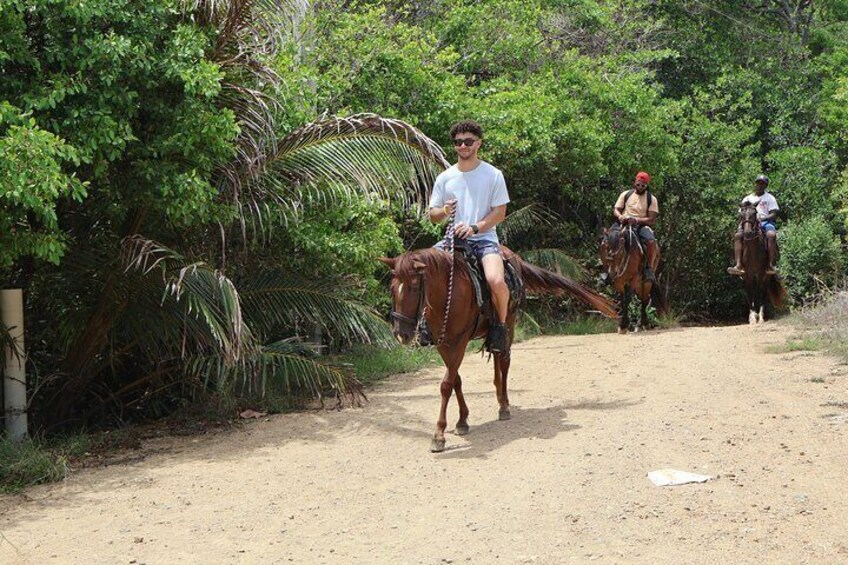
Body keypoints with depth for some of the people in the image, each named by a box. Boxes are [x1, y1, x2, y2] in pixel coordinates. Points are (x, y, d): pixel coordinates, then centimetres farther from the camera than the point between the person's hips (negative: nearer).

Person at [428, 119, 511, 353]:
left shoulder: (493, 175, 2)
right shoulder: (445, 178, 11)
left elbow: (500, 212, -2)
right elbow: (433, 216, 13)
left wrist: (474, 227, -17)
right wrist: (444, 211, -11)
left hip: (484, 238, -3)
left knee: (496, 281, -31)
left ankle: (500, 326, -4)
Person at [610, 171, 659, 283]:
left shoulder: (651, 199, 5)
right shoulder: (626, 194, 12)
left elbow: (652, 220, -2)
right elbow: (616, 210, 11)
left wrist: (637, 220, -19)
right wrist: (620, 216, -13)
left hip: (642, 224, -2)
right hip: (624, 222, 2)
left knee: (651, 241, -33)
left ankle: (649, 269, -21)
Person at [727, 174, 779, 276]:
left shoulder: (770, 198, 14)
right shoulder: (747, 199, 23)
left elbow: (774, 214, 3)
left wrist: (764, 218, -16)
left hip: (766, 221, -3)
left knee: (771, 235, -37)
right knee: (737, 235, -26)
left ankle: (771, 265, -42)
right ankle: (738, 265, -36)